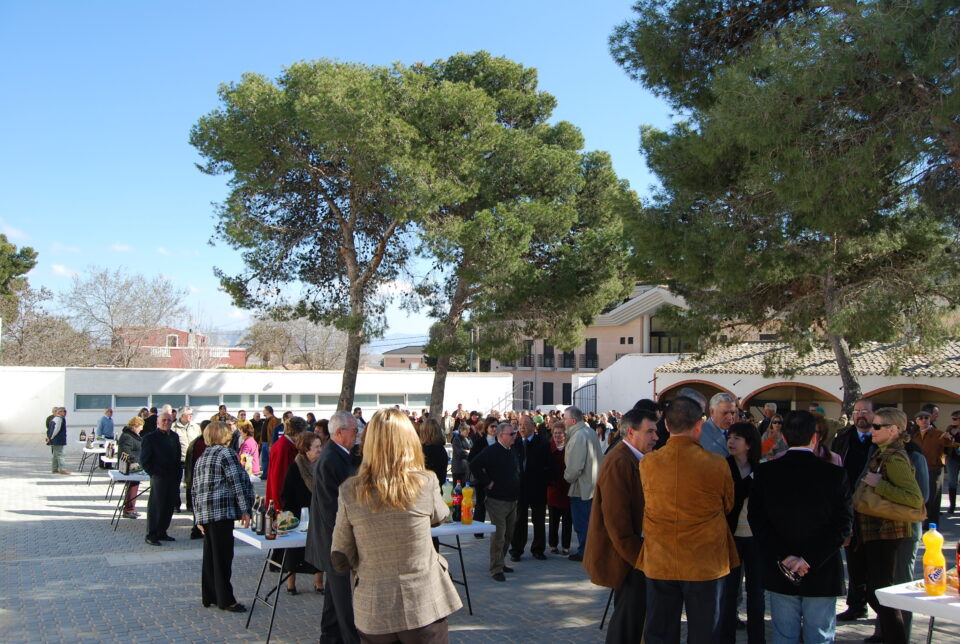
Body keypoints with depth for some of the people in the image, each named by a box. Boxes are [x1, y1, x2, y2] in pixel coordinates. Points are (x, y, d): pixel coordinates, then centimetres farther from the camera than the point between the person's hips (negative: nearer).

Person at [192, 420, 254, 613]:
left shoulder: (201, 458, 19)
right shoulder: (226, 454, -6)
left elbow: (196, 490, 19)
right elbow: (237, 483, -12)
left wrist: (198, 517, 20)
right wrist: (244, 510, -9)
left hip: (204, 514, 8)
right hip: (222, 511, -8)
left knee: (210, 555, 14)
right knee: (223, 556, -4)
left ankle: (209, 596, 21)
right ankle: (225, 600, 0)